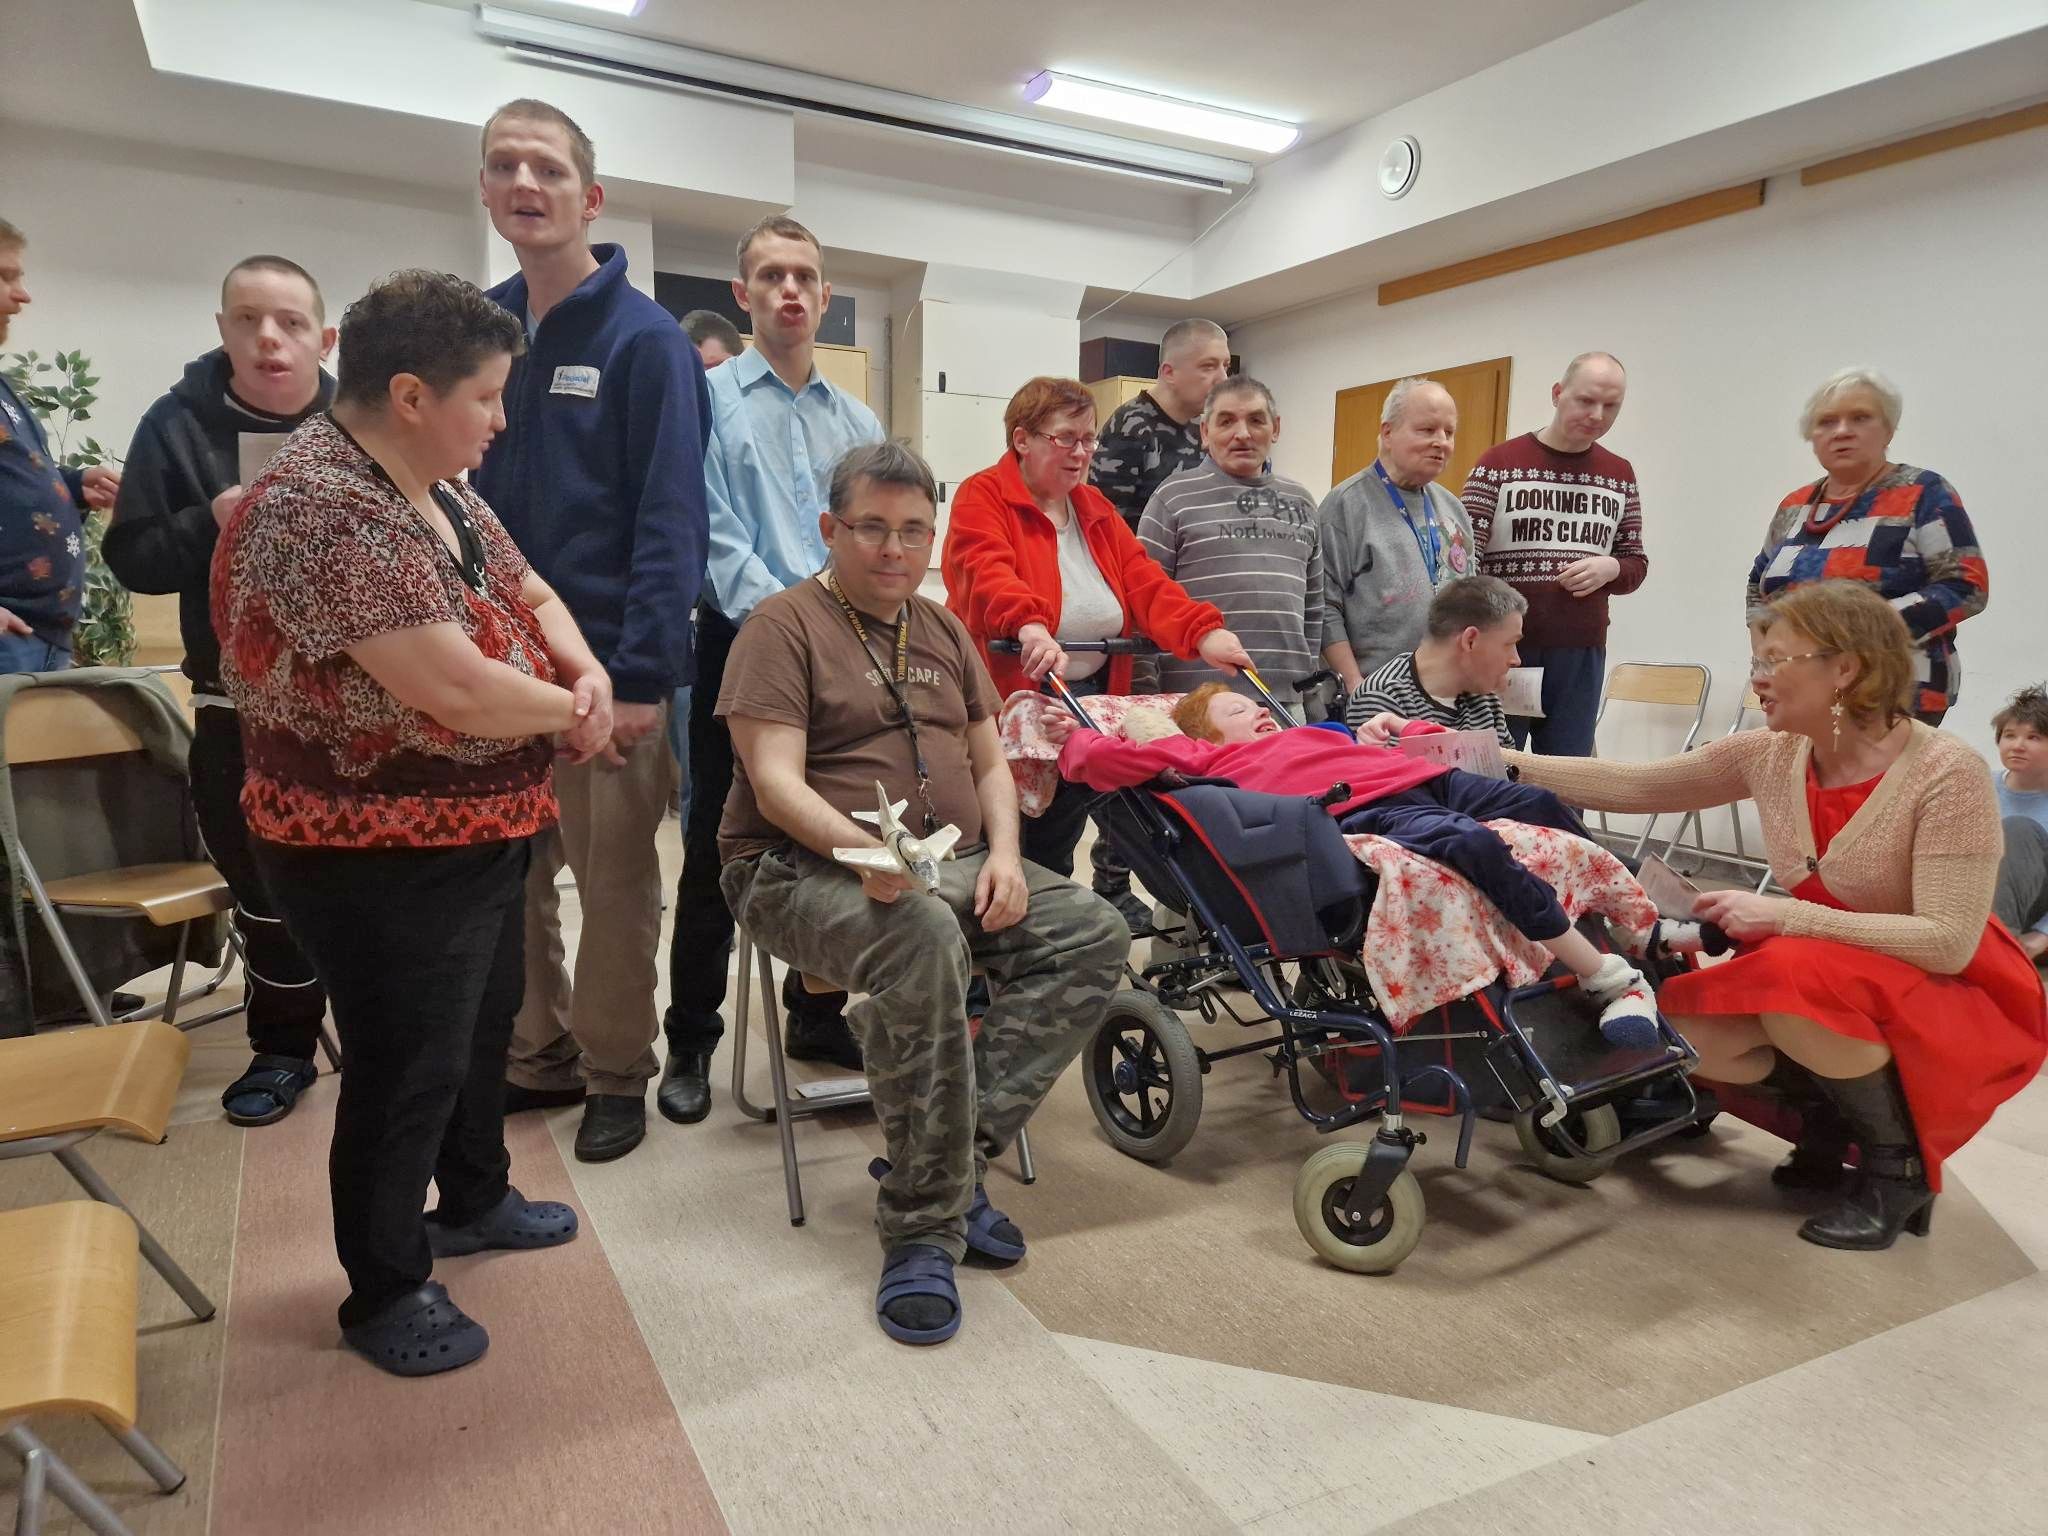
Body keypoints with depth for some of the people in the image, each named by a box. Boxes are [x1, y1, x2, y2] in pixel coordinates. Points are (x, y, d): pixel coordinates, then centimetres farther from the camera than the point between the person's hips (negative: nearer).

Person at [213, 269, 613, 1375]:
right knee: (408, 1071, 6)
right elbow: (455, 689, -32)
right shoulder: (321, 508, -26)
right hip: (382, 859, -9)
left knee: (485, 1026, 24)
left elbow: (532, 595, 13)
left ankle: (473, 1200, 47)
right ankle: (385, 1292, 29)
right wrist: (573, 710, -13)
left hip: (480, 834, 10)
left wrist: (586, 672, -10)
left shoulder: (439, 489, 5)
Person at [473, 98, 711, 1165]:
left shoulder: (644, 340, -7)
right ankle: (537, 1057, 32)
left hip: (604, 665, -6)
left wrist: (642, 678, -20)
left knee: (613, 883, 5)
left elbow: (669, 520, -14)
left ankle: (615, 1074, 23)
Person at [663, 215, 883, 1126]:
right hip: (743, 643, -4)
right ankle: (690, 1043, 14)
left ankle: (818, 1018, 26)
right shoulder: (708, 398, 2)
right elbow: (715, 534, -9)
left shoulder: (857, 423, 15)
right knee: (717, 850, 2)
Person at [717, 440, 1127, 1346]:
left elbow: (990, 764, 18)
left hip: (952, 863, 7)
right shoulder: (783, 626, -2)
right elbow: (775, 784, -14)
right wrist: (868, 852, -31)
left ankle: (958, 1151, -16)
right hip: (807, 868, -6)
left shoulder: (943, 633, 19)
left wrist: (1002, 855, -2)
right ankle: (923, 1223, -23)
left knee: (1095, 933, -16)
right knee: (923, 938, -38)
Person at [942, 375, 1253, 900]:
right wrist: (1030, 626, -46)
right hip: (1008, 703, -6)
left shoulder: (1095, 508, 15)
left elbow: (1143, 579, 4)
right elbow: (987, 571, -25)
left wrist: (1202, 631, -14)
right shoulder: (982, 497, -5)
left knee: (1058, 842, 10)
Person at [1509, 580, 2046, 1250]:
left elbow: (1949, 942, -27)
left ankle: (1901, 1160, -7)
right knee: (1693, 1025, -18)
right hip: (1824, 980, 6)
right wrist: (1504, 762, -11)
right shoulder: (1770, 756, -6)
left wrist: (1786, 916, -32)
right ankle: (1832, 1113, 11)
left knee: (1797, 985, -34)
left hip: (1954, 998, -5)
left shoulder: (1948, 774, -23)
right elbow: (1630, 786, -4)